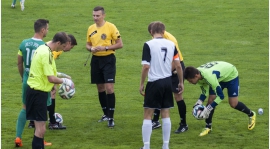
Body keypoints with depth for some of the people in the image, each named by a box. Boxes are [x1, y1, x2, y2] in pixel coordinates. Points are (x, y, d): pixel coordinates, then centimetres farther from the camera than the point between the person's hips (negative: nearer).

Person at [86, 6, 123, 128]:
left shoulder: (111, 27, -9)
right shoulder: (91, 29, 7)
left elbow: (120, 44, -9)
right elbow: (88, 44, 18)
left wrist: (105, 48, -19)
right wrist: (91, 48, -5)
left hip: (108, 59, -6)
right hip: (96, 60, 6)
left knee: (109, 88, -12)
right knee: (100, 88, 13)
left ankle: (111, 118, -8)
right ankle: (106, 113, 28)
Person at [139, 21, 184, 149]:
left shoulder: (148, 45, -10)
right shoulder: (171, 44, 3)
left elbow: (146, 67, -14)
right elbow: (178, 65, 4)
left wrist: (141, 84, -5)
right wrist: (181, 82, 15)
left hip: (154, 82, -4)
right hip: (167, 82, 4)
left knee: (148, 115, 3)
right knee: (166, 114, 12)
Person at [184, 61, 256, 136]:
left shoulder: (209, 76, -46)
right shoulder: (197, 74, -21)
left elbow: (220, 96, -39)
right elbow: (205, 91, -5)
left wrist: (208, 109, -39)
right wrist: (199, 101, -23)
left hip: (231, 74, -7)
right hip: (219, 77, 7)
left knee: (233, 104, -7)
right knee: (210, 100, -4)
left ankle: (251, 115, 21)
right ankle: (208, 127, 8)